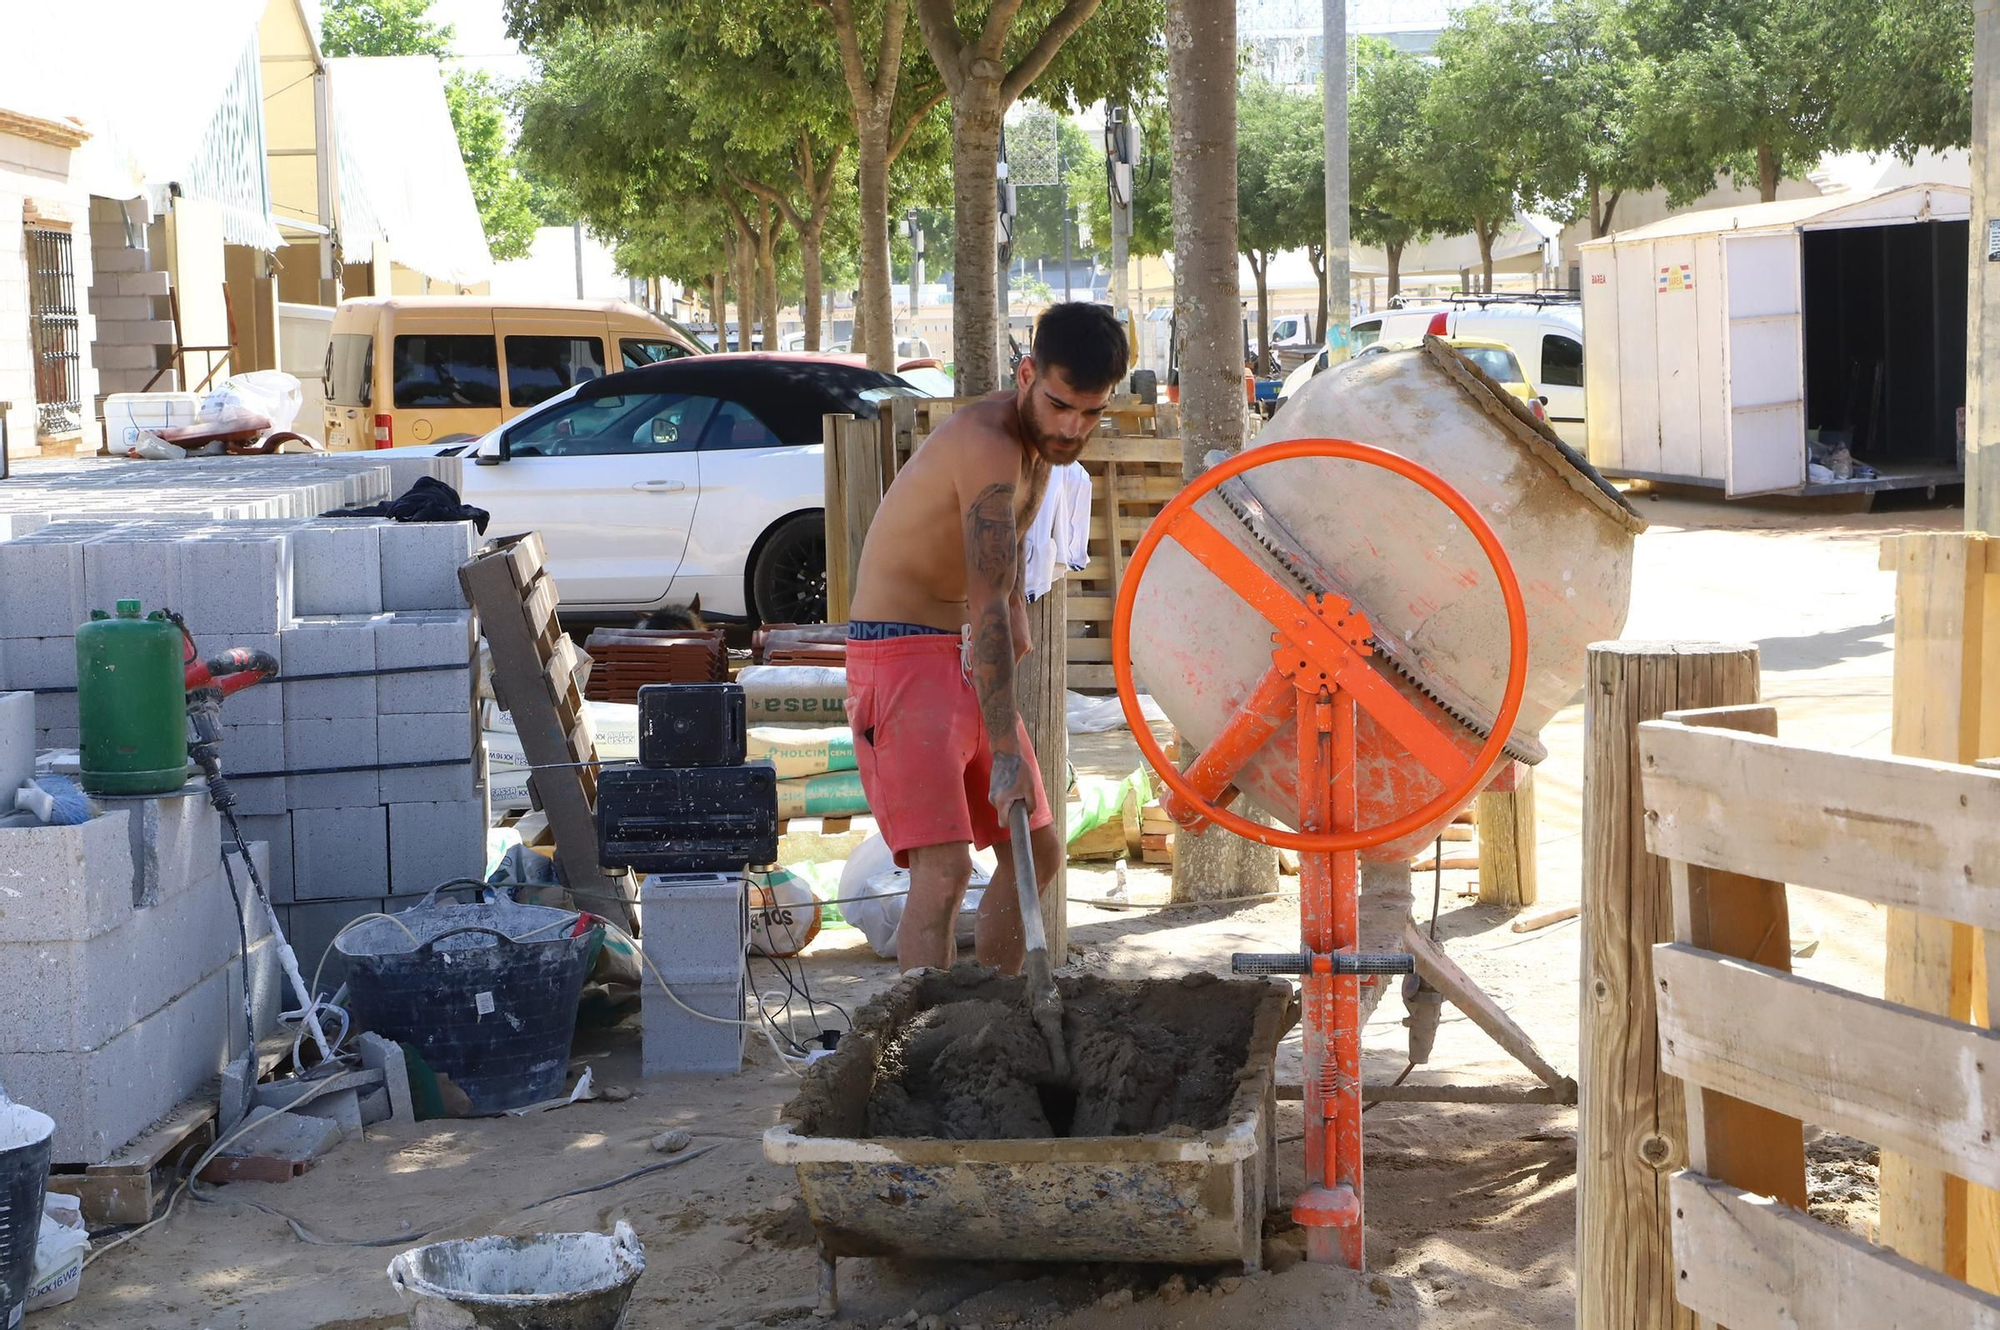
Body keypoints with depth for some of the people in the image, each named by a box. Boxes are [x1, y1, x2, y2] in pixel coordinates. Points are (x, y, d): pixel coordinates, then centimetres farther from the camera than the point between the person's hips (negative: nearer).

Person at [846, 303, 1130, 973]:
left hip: (964, 658, 10)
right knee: (943, 866, -20)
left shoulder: (1037, 439, 6)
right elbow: (988, 611, -29)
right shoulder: (989, 445, -24)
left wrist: (1014, 605, 7)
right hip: (901, 652, -10)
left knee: (1037, 854, 13)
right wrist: (1005, 753, -32)